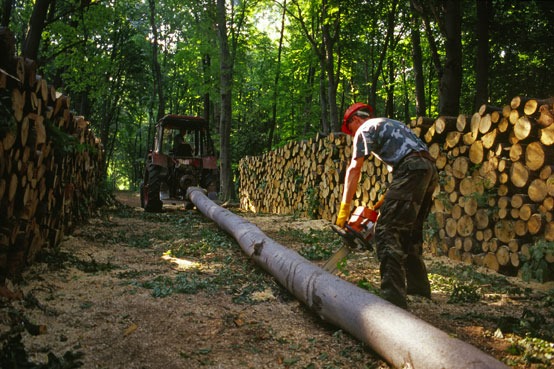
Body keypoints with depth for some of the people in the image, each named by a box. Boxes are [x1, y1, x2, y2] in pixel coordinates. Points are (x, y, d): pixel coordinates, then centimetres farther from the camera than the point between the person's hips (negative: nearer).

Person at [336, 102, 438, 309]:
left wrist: (344, 209, -3)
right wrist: (388, 199, 26)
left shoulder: (366, 128, 8)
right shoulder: (391, 125, 34)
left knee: (387, 232, -13)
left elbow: (354, 169, -1)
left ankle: (393, 297, -22)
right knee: (410, 232, 19)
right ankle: (418, 288, 27)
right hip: (430, 169, 9)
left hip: (411, 171, -9)